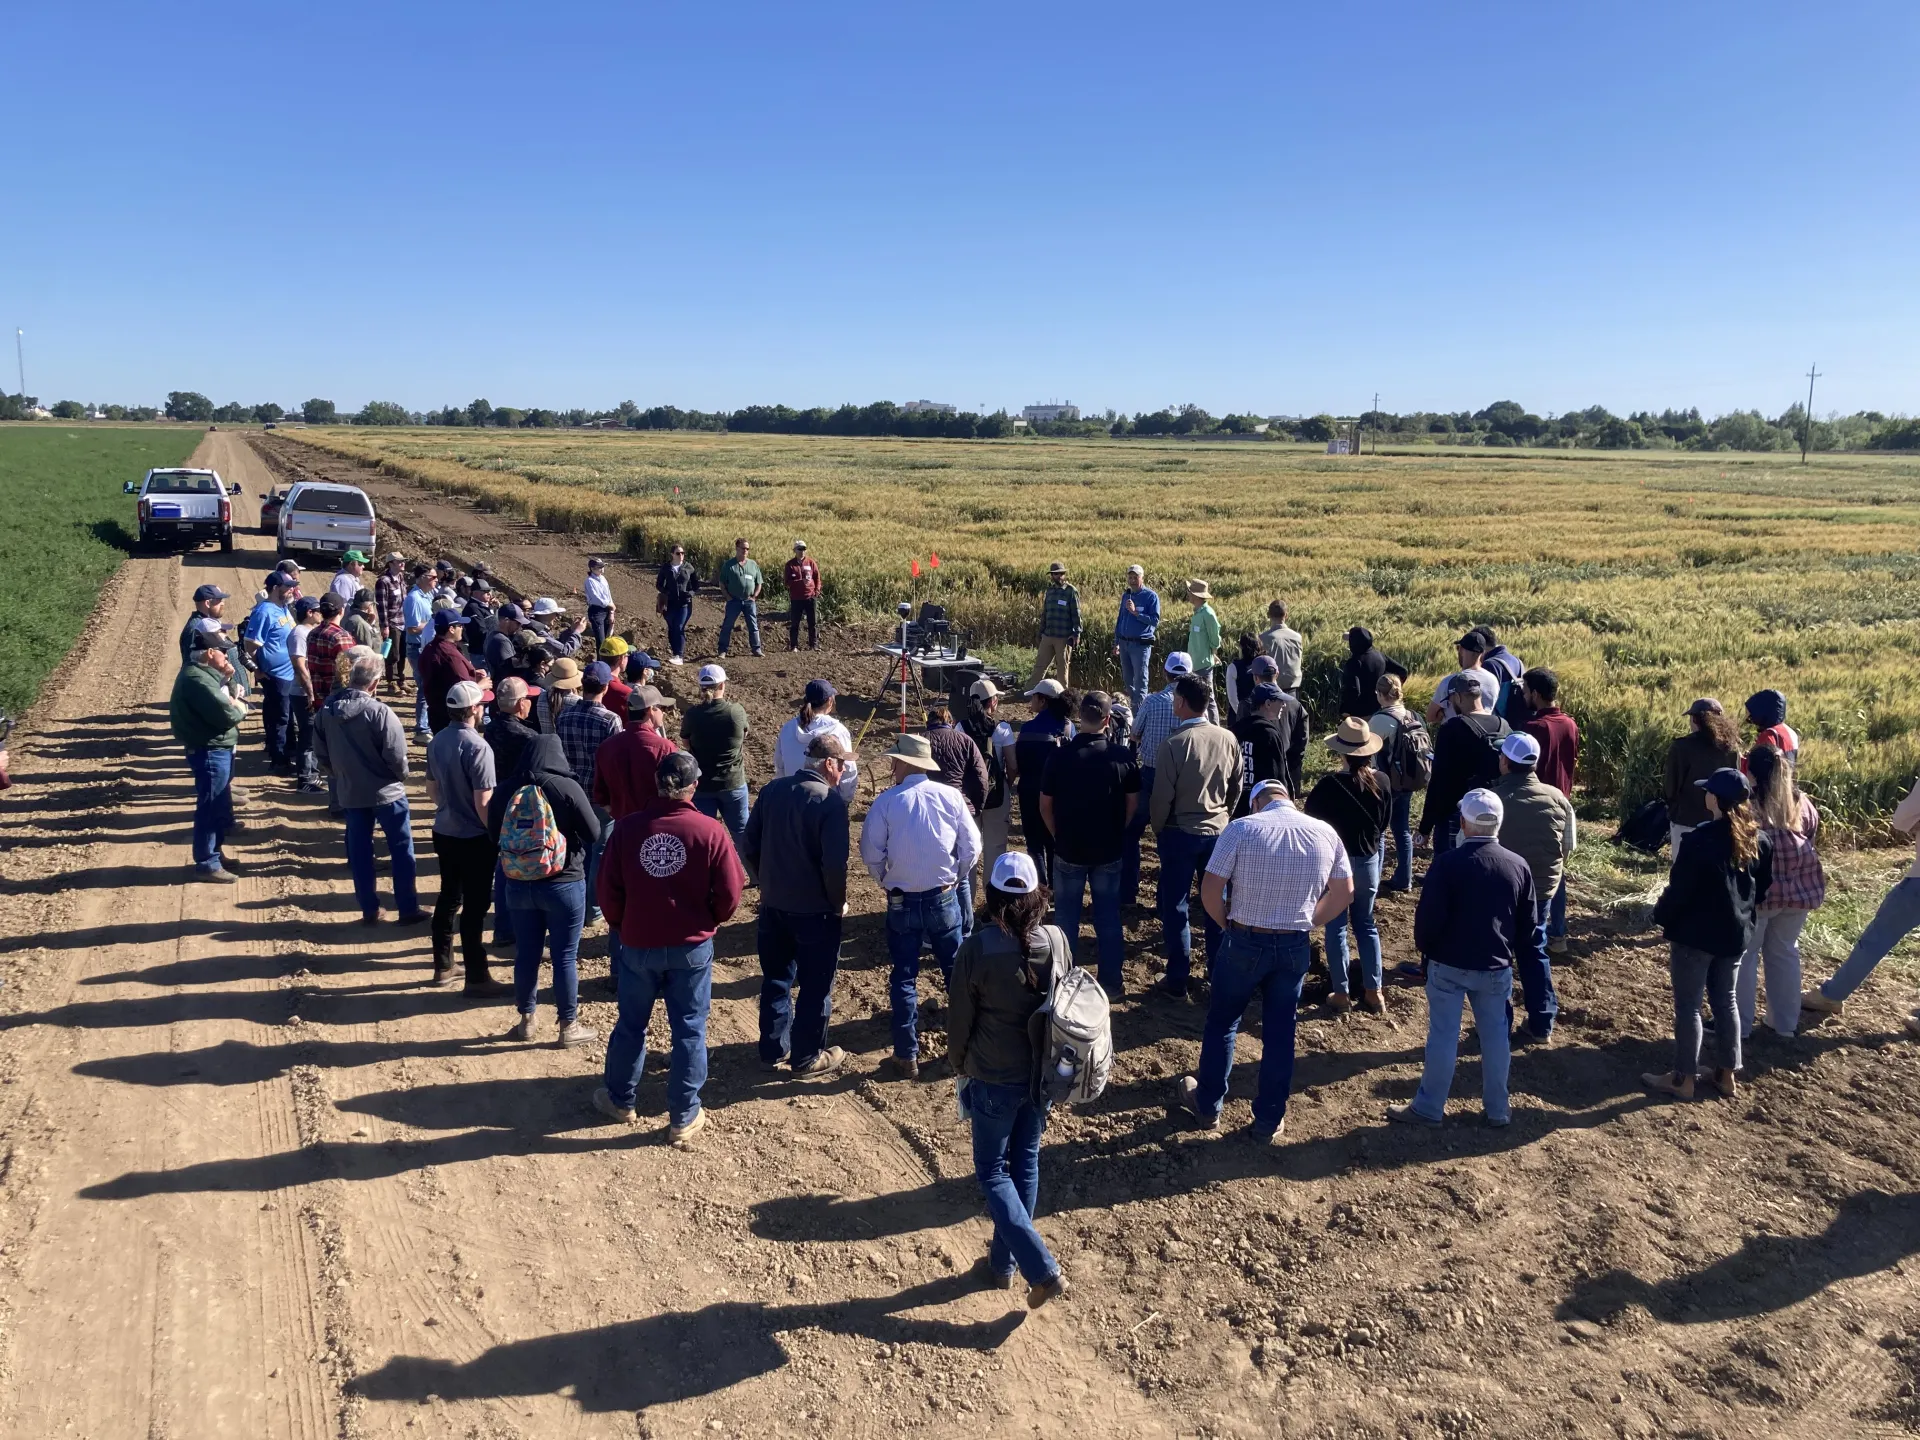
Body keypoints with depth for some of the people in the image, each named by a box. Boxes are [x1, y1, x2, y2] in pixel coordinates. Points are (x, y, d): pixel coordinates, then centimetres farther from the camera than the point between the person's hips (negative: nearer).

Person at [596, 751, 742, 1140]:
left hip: (637, 945, 2)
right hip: (692, 948, -2)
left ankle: (620, 1101, 37)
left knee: (631, 1025, 19)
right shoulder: (710, 831, -14)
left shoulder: (627, 826, -9)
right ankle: (684, 1117, 19)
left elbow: (608, 890, -3)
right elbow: (730, 894, -10)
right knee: (689, 1030, 10)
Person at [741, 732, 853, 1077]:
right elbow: (835, 863, -22)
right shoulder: (830, 801, -19)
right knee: (815, 985, 10)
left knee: (776, 979, 19)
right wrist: (838, 903, -7)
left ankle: (773, 1049, 30)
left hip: (773, 905, 6)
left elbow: (748, 845, 4)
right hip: (815, 910, -6)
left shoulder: (772, 791, 0)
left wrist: (766, 883, 15)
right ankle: (806, 1057, 21)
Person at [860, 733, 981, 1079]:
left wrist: (886, 882, 9)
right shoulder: (950, 796, -7)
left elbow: (870, 853, -10)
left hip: (902, 902, -1)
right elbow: (971, 848, -3)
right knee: (956, 971, 17)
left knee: (904, 978, 9)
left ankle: (907, 1057, 13)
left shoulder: (886, 801, -12)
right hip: (944, 898, 2)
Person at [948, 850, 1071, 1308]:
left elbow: (960, 1019, -11)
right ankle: (1004, 1261, 34)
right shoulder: (1056, 941, -10)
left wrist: (959, 1064, 8)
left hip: (994, 1079, -4)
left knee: (993, 1172, 12)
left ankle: (1042, 1269, 1)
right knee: (1026, 1164, 20)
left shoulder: (976, 950, -22)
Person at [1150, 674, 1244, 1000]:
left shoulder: (1174, 744, -20)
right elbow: (1236, 787, 6)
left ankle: (1178, 981, 12)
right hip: (1218, 833, 4)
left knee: (1175, 908, 7)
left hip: (1180, 834, -4)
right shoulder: (1228, 739, -5)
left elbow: (1162, 795, -14)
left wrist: (1158, 827, 3)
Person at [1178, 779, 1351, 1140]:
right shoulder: (1325, 833, -1)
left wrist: (1227, 924, 5)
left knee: (1221, 1024, 16)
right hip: (1295, 947, 3)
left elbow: (1209, 891, -12)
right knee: (1280, 1034, 13)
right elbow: (1344, 893, 7)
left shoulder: (1241, 829, -12)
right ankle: (1269, 1122, 23)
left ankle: (1207, 1105, 30)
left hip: (1244, 942, -2)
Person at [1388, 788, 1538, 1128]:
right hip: (1497, 967, 4)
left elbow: (1427, 917, -14)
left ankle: (1429, 1108, 13)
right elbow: (1529, 925, 6)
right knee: (1496, 1036, 14)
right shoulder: (1519, 866, -2)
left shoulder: (1447, 863, -16)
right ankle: (1497, 1109, 25)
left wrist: (1426, 950, 5)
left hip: (1448, 964, -3)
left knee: (1443, 1036, 4)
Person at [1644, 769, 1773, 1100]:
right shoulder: (1759, 840, 0)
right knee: (1725, 1000, 18)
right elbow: (1762, 890, 11)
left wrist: (1662, 918, -1)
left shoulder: (1701, 839, -22)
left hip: (1696, 934, -7)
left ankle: (1683, 1079, 10)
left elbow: (1679, 888, -17)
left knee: (1688, 1005, 3)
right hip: (1736, 934, 7)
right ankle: (1727, 1075, 26)